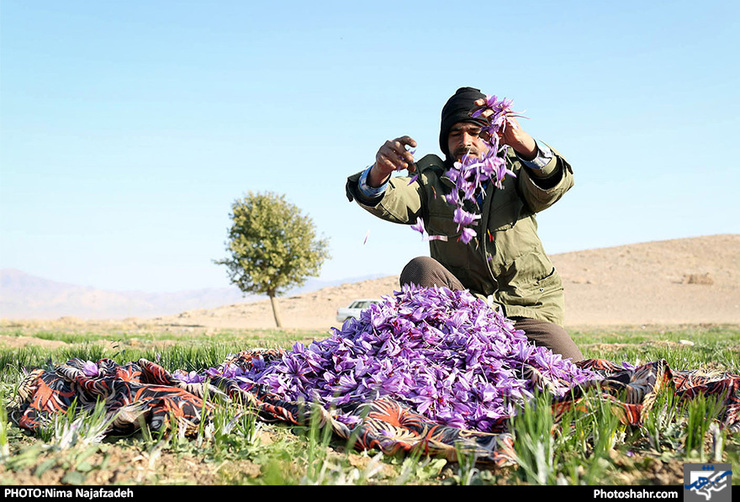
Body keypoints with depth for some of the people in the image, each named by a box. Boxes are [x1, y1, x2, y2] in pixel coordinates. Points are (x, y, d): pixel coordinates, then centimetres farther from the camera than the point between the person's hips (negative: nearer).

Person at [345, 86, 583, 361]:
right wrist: (379, 172, -37)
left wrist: (522, 143, -38)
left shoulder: (512, 171, 7)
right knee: (419, 269, -27)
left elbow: (553, 184, -16)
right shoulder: (432, 179, 8)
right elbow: (390, 201, -12)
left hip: (527, 311, 1)